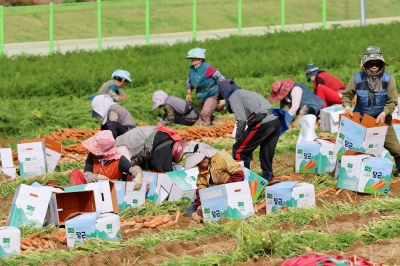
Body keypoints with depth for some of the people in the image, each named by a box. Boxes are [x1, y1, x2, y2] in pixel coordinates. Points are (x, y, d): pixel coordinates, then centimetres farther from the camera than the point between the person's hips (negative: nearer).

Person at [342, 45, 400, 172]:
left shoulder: (388, 79, -14)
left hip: (381, 120, -1)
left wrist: (384, 114, -26)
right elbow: (347, 95, 1)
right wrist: (347, 106, -19)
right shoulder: (357, 78, -13)